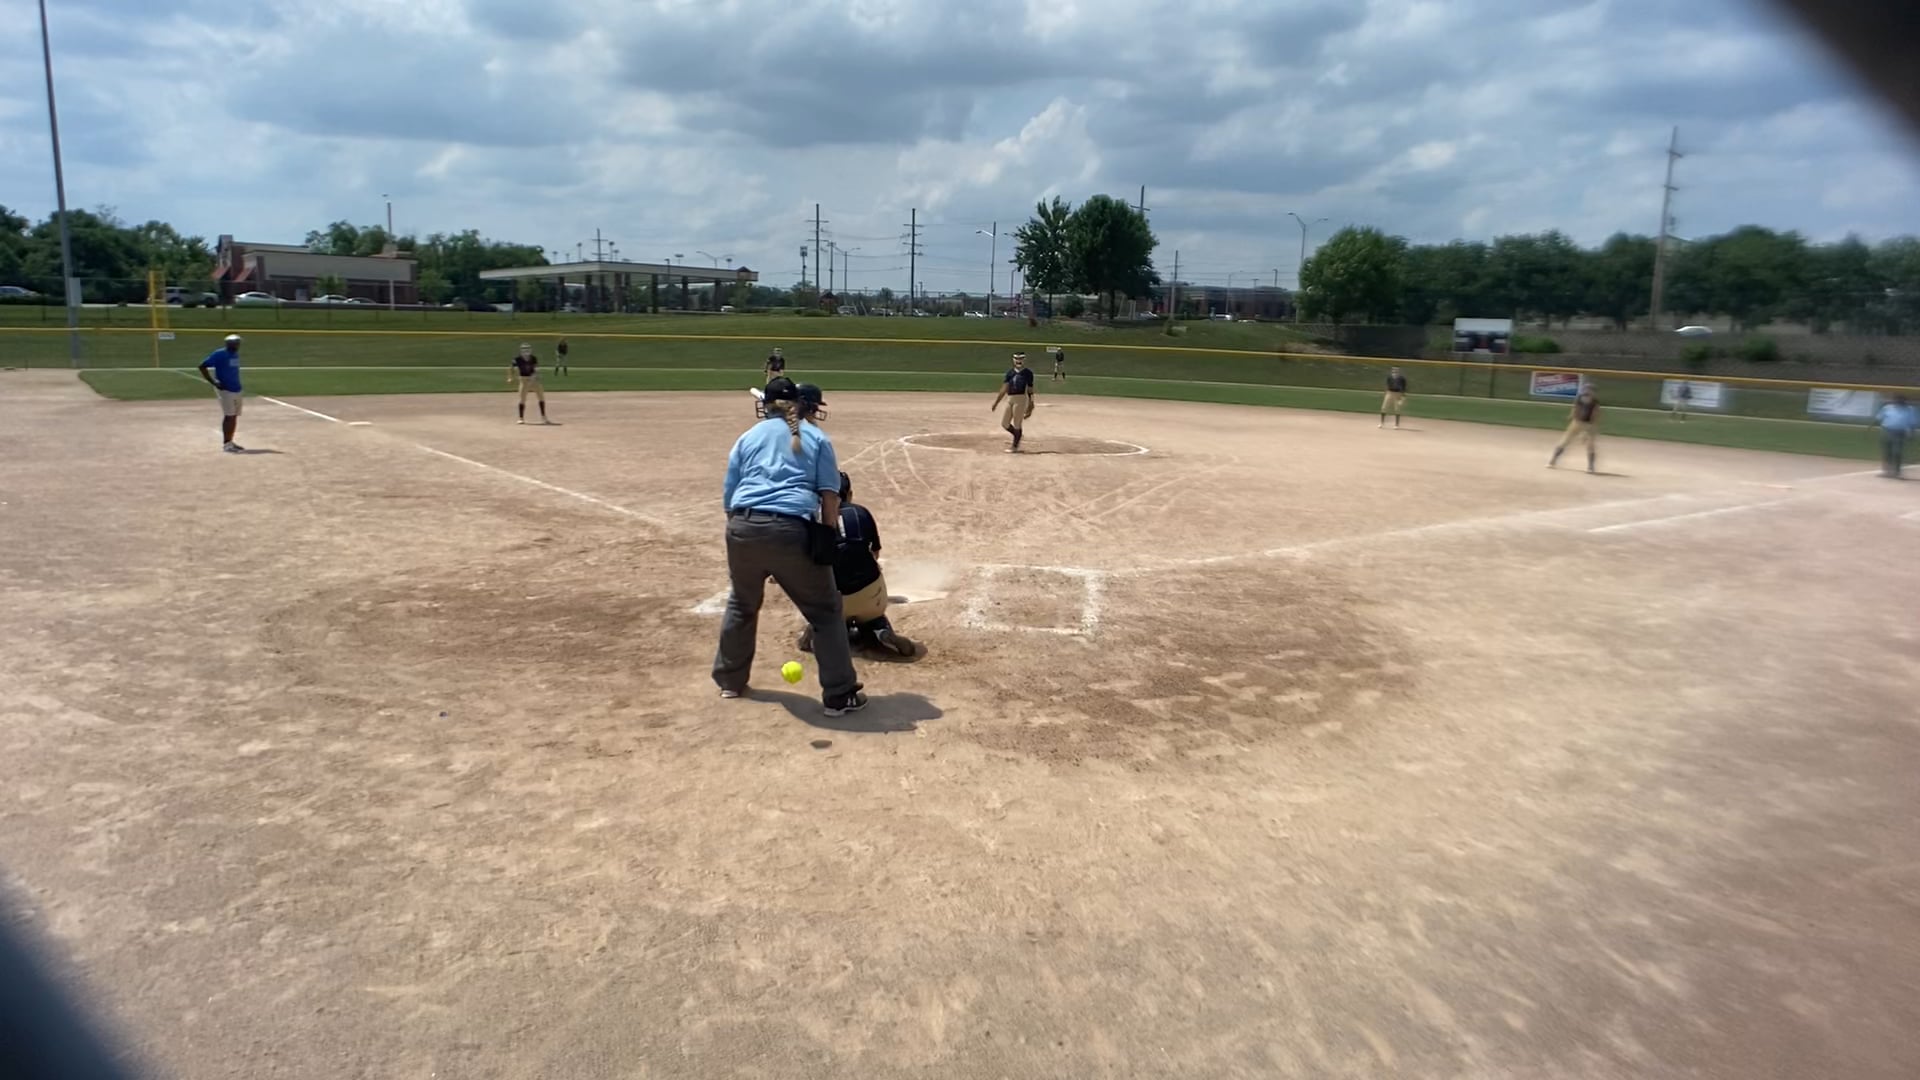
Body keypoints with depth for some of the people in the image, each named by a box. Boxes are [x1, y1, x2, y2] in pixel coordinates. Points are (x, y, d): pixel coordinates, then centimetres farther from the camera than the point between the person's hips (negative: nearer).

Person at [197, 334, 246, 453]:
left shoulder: (235, 354, 10)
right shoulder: (219, 354, -12)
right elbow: (202, 366, -11)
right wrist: (213, 382, -15)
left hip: (236, 389, 8)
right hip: (225, 389, -7)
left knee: (234, 416, 10)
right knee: (229, 416, -8)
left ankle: (230, 442, 18)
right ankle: (226, 443, -4)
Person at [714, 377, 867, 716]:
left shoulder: (748, 437, 19)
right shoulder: (816, 437, 13)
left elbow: (729, 496, 15)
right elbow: (830, 496, 2)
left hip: (743, 527, 3)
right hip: (792, 530, -3)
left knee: (742, 604, 27)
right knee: (825, 610, 10)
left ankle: (729, 680, 40)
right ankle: (840, 695, 9)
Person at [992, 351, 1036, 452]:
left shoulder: (1028, 373, -2)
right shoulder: (1010, 372, 10)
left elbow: (1030, 391, -1)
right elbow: (1004, 388, 11)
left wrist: (1030, 406, -4)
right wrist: (996, 401, 7)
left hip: (1021, 399, -6)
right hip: (1010, 399, 6)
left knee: (1017, 424, -3)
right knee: (1004, 423, 8)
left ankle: (1015, 446, 8)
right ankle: (1018, 436, 30)